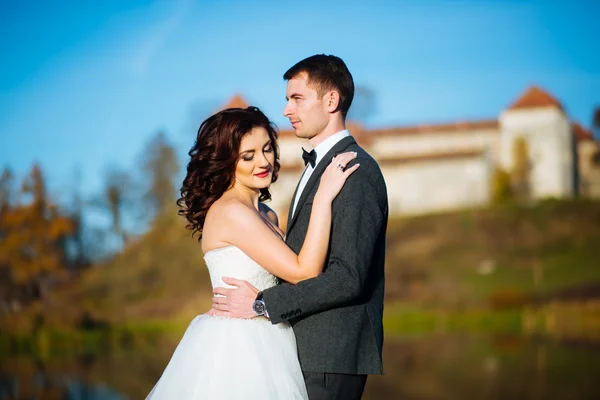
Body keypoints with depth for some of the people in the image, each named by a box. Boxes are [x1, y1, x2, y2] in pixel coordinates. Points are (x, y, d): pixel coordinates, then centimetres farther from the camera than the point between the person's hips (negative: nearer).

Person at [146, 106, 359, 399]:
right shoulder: (231, 211, -17)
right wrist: (323, 196, -20)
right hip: (234, 349, -9)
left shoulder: (266, 215, 12)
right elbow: (303, 273, -20)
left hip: (260, 347, 9)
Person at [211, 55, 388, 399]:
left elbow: (348, 276, -21)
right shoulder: (318, 166, 17)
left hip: (333, 354, -9)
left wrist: (262, 304, -17)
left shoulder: (358, 171, -14)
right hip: (307, 348, 9)